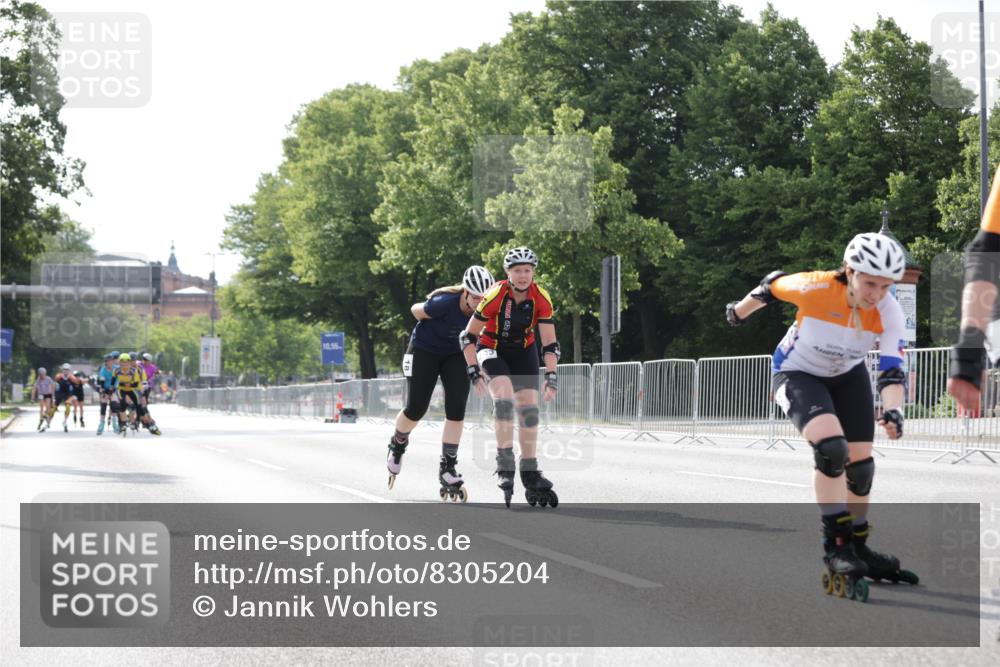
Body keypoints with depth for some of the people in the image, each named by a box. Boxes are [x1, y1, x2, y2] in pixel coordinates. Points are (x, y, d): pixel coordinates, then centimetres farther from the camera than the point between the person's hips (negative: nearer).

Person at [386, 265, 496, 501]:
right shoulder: (445, 303, -34)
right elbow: (415, 310, -14)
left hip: (455, 354, 4)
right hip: (424, 351, -4)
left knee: (457, 409, -11)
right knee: (416, 410, -1)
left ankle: (448, 467, -5)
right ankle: (397, 444, 31)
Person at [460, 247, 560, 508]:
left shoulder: (541, 298, -18)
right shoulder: (495, 296, -26)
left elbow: (550, 343, -14)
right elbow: (468, 336, -19)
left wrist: (551, 376, -23)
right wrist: (473, 371, -24)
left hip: (523, 351, 3)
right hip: (492, 349, -3)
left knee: (529, 406, -5)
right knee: (505, 396, -27)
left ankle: (530, 473, 4)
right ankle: (505, 463, -23)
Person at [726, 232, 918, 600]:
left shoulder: (890, 313, -25)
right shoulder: (816, 288, -33)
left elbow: (892, 370, -29)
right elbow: (772, 285, -13)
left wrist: (893, 410, -50)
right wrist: (739, 312, 7)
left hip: (848, 376, 4)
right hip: (798, 374, -4)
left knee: (860, 462, 2)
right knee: (831, 447, -28)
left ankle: (858, 546, 24)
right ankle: (835, 545, -18)